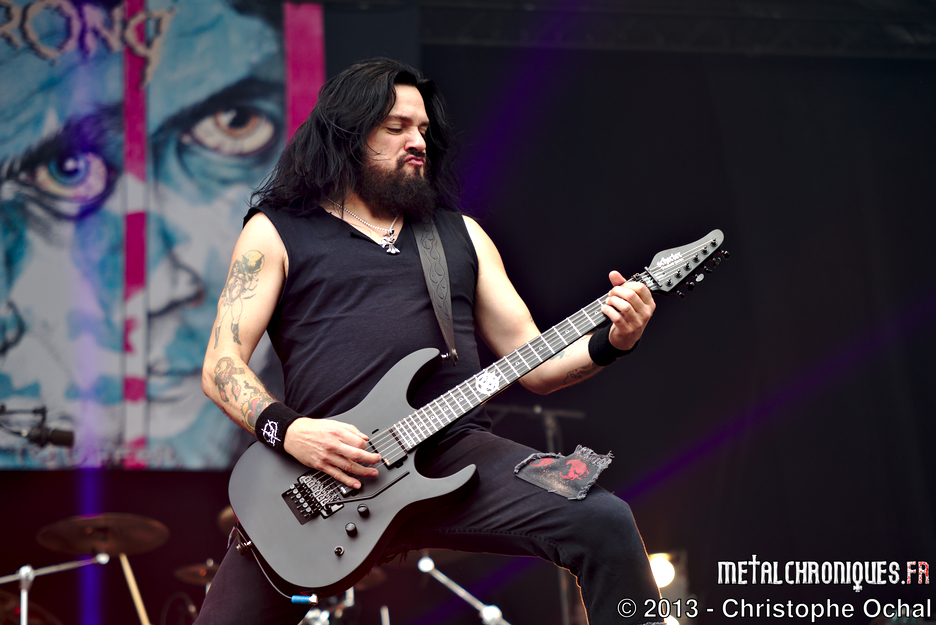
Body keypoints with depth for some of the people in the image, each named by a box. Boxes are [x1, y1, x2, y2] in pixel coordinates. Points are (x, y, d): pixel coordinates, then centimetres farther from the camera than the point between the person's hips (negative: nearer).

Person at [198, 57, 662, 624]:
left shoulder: (460, 234, 23)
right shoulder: (276, 232, 12)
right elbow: (221, 364, 3)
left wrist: (610, 342, -2)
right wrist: (285, 429, -15)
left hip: (457, 450, 2)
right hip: (322, 466, -2)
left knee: (604, 523, -22)